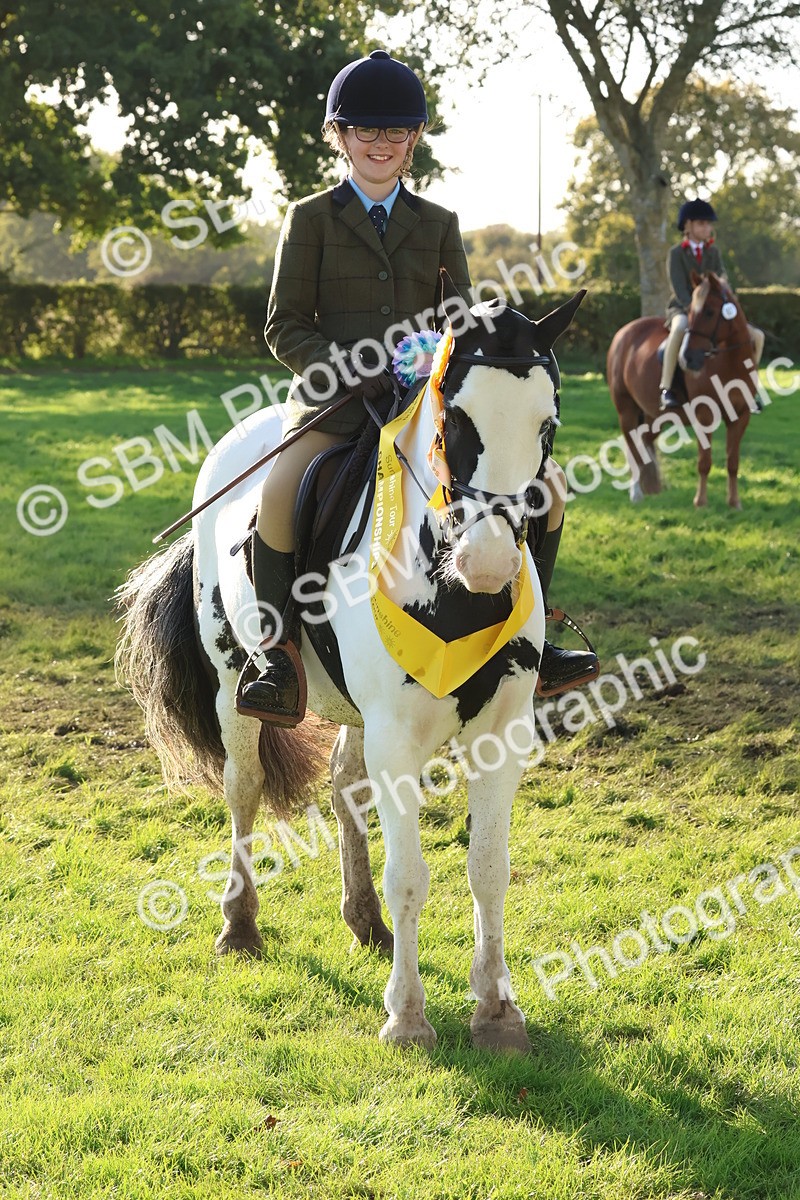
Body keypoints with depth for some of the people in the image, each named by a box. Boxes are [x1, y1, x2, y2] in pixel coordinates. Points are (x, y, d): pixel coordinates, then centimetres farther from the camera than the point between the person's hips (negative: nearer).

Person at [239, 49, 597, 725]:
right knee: (280, 495, -32)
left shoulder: (438, 224, 16)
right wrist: (350, 375, -14)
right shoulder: (312, 220, 6)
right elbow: (286, 327, 2)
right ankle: (280, 660, -21)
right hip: (334, 395, -3)